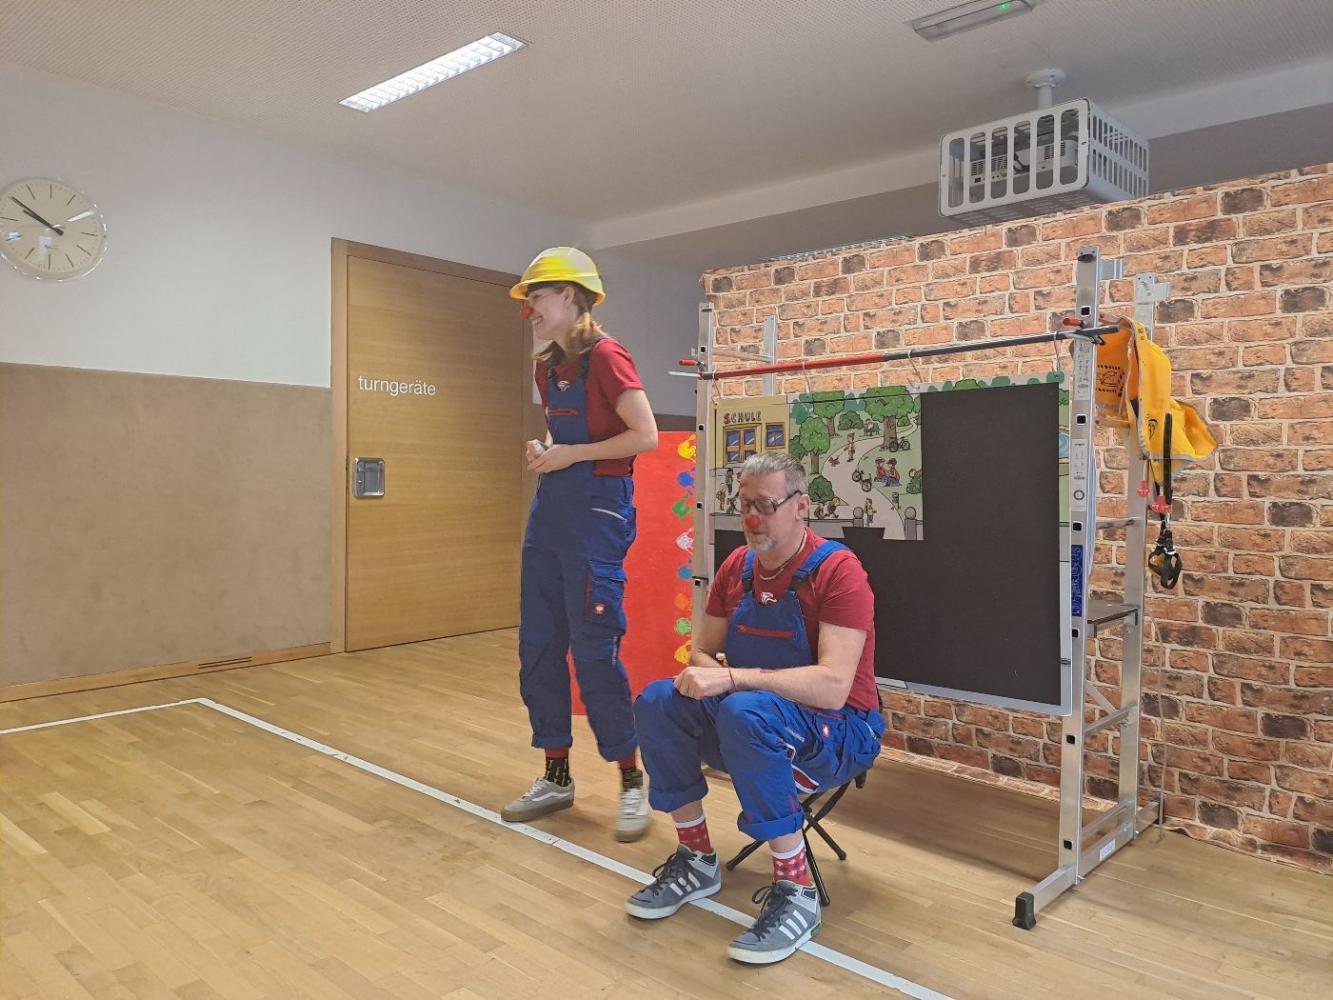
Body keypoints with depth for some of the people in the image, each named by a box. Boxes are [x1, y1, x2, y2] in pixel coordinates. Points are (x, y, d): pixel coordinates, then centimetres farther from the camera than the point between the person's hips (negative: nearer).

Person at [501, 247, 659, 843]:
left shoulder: (605, 357, -10)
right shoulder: (545, 367, 14)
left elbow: (646, 436, -16)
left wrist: (572, 454, -13)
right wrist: (543, 452, 4)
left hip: (597, 509, -8)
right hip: (550, 507, 8)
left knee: (594, 650, -5)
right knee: (537, 648, 9)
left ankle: (632, 783, 12)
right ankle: (556, 777, 23)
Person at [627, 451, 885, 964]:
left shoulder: (837, 570, -19)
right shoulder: (737, 566, 2)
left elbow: (832, 687, -29)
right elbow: (703, 651, 9)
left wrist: (731, 678, -33)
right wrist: (704, 672, -16)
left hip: (841, 733, -7)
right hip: (749, 716, 7)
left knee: (745, 712, -36)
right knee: (657, 702, -12)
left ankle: (796, 891, -20)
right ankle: (697, 861, 3)